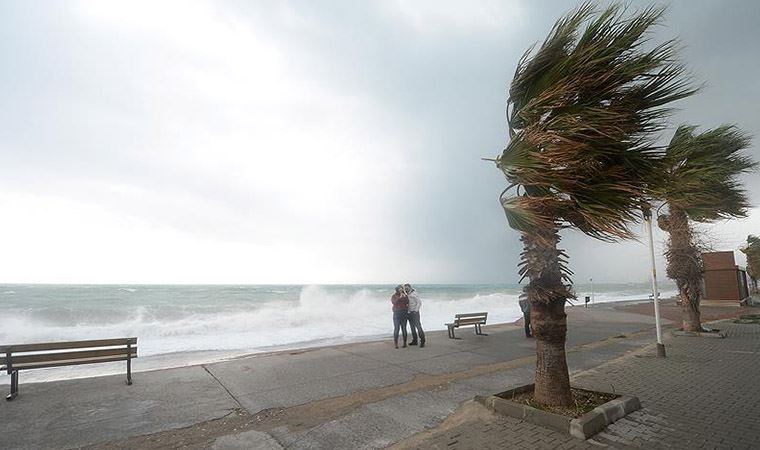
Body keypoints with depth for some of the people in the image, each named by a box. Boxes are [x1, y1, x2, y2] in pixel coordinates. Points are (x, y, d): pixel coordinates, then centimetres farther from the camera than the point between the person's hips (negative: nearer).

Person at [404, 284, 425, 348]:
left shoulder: (414, 294, -12)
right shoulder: (406, 295, 10)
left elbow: (419, 302, -14)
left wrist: (416, 310, -17)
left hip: (414, 312, -8)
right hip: (409, 313, 8)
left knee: (418, 326, -10)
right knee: (412, 327, 11)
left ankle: (422, 341, -6)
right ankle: (414, 340, 19)